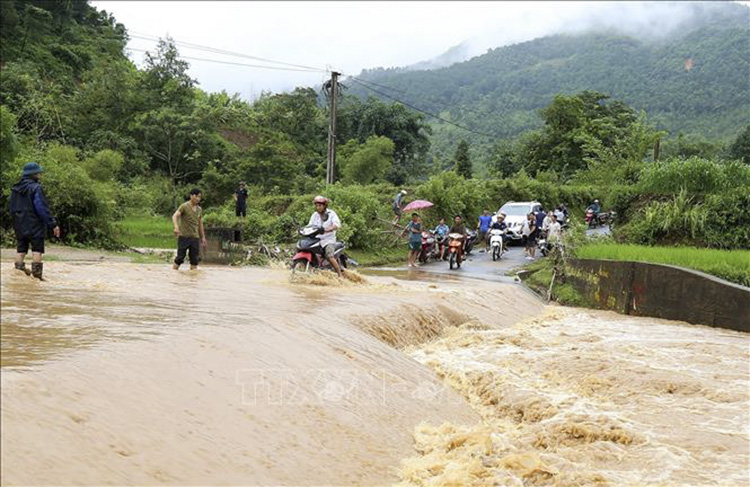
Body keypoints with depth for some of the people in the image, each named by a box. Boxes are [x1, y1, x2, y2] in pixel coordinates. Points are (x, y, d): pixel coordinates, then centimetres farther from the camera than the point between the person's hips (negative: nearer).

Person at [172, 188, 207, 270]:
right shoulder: (184, 206, -5)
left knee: (194, 259, 2)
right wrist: (176, 227, -35)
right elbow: (175, 216, -17)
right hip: (184, 236, -5)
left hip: (195, 237, 5)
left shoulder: (199, 209, 13)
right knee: (180, 257, -6)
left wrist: (203, 237, 20)